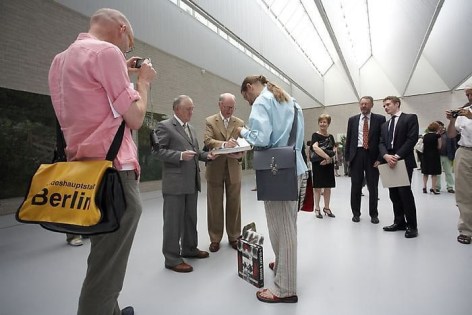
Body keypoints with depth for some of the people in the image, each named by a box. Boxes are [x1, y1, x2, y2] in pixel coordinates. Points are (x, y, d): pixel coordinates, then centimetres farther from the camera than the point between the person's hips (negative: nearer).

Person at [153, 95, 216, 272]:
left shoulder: (191, 128, 18)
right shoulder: (164, 126, -6)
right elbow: (158, 151, -13)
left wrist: (206, 155, 4)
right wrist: (180, 156, -24)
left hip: (192, 182, 8)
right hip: (175, 182, -8)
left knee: (191, 218, 17)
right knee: (173, 221, 1)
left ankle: (189, 249, 33)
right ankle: (172, 258, 13)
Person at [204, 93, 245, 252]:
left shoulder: (240, 123, 9)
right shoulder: (210, 121, 2)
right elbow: (208, 141, -13)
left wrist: (240, 154, -20)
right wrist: (224, 144, -30)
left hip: (234, 169, 2)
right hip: (215, 169, -1)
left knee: (234, 204, 9)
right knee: (215, 206, 7)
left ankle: (234, 237, 25)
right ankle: (215, 239, 22)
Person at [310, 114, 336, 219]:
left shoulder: (331, 137, 11)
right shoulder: (315, 135, -5)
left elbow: (334, 151, 5)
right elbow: (315, 148, -21)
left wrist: (329, 159, -13)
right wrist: (327, 157, -21)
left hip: (328, 164, 5)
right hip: (318, 164, -5)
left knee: (328, 186, 10)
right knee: (318, 187, 2)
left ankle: (326, 208, 22)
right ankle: (317, 208, 13)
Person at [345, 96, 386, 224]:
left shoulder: (380, 119, 3)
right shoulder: (352, 120, 9)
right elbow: (348, 139, 9)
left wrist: (380, 158, -8)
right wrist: (347, 157, 3)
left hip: (372, 156, -1)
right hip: (356, 155, 2)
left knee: (373, 187, 8)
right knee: (356, 186, 7)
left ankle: (373, 214, 22)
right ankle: (356, 213, 20)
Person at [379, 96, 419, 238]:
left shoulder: (410, 118, 3)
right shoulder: (385, 125, 20)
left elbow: (412, 139, -9)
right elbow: (381, 143, 9)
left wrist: (397, 156, -17)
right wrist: (386, 156, -11)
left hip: (404, 161, -6)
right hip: (389, 162, 6)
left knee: (405, 192, -9)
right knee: (394, 194, 7)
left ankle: (411, 225, 3)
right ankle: (399, 222, 17)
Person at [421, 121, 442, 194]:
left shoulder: (425, 136, 3)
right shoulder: (437, 135, -9)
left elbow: (423, 147, 7)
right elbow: (439, 147, -4)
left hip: (425, 155, 4)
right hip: (434, 155, -4)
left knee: (425, 172, 12)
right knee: (434, 173, 3)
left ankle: (424, 187, 12)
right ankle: (433, 188, 3)